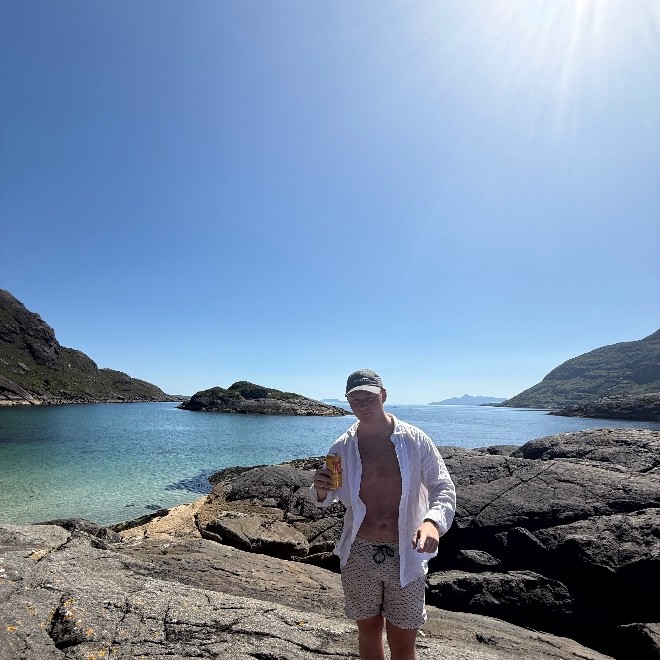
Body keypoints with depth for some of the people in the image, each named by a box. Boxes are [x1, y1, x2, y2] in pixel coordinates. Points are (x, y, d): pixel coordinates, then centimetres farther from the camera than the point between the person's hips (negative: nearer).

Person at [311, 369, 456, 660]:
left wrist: (433, 521, -28)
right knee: (368, 631, 21)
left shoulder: (415, 440, -11)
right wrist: (320, 492, -19)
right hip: (359, 555, 2)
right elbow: (327, 498, 6)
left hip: (405, 557, -1)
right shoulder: (341, 448, -5)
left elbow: (444, 488, -7)